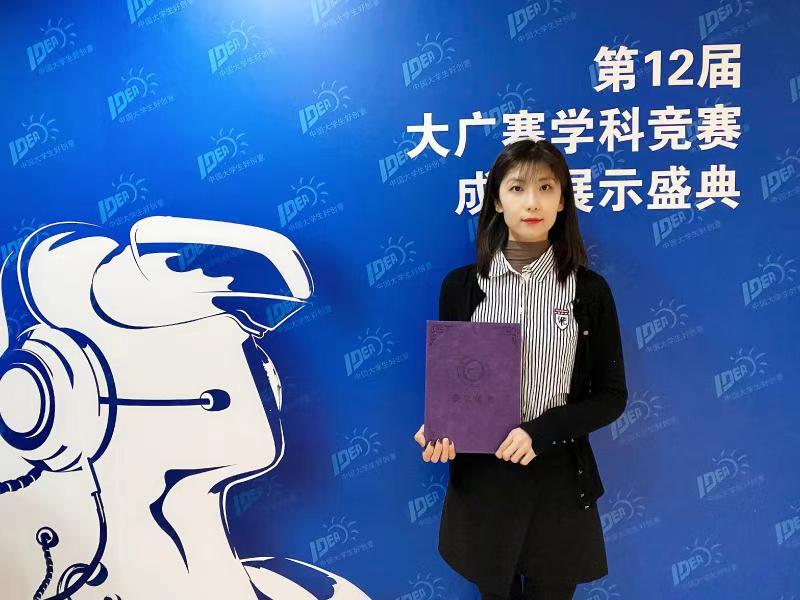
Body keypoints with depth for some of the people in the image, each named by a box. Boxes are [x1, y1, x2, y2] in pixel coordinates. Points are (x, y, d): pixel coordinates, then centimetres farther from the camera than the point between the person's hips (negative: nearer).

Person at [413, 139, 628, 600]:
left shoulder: (590, 289, -5)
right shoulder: (461, 285, -3)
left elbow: (611, 395, -2)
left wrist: (541, 432, -17)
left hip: (559, 480, 0)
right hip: (480, 476, 1)